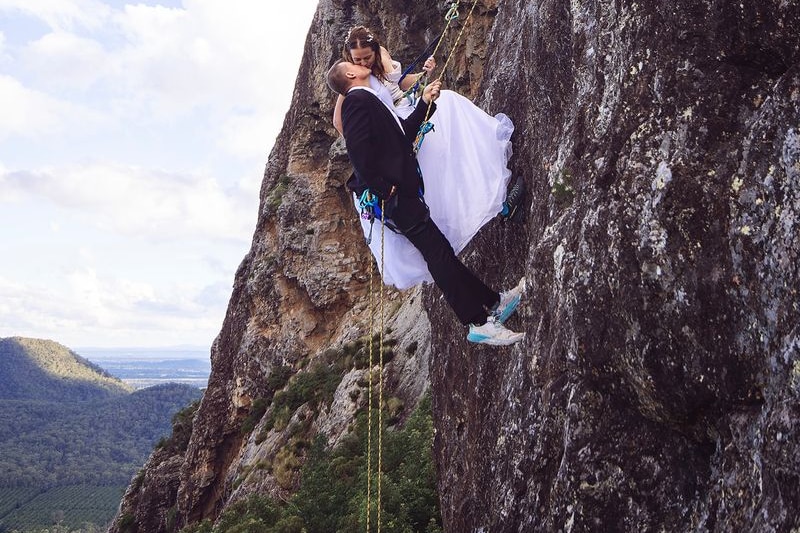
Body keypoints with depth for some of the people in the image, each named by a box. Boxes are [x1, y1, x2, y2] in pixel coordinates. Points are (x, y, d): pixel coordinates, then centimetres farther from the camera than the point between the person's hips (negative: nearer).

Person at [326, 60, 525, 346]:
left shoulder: (367, 100, 25)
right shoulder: (357, 99, -7)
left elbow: (403, 134, 20)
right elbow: (359, 150, -19)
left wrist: (424, 104, 14)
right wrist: (381, 188, -20)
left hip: (402, 190, 10)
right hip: (392, 192, -10)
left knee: (439, 251, 9)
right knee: (437, 250, -13)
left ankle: (492, 301, 13)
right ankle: (479, 322, -13)